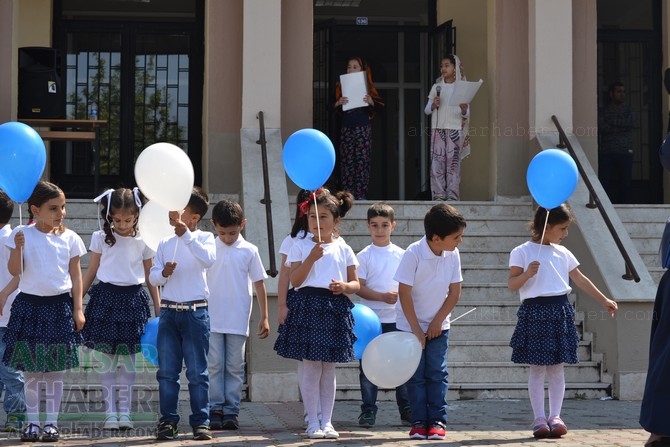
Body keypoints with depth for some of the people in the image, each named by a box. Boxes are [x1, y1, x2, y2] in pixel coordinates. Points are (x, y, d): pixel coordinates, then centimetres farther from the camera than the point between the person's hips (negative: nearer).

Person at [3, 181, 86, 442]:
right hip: (29, 304, -1)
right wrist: (18, 248, -23)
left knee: (55, 369, 4)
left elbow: (76, 275, 5)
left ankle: (51, 422, 12)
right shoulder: (23, 235, -4)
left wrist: (78, 309, 1)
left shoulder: (69, 238, 1)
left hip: (59, 305, 1)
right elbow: (14, 271, -6)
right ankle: (32, 422, 11)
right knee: (31, 369, 3)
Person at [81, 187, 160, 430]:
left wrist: (159, 309, 6)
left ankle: (125, 411, 10)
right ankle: (110, 412, 6)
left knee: (127, 360, 4)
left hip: (133, 299, 0)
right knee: (107, 361, 1)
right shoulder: (101, 238, 1)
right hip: (106, 298, 0)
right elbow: (90, 272, 7)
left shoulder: (143, 240, 1)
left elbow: (150, 277, 7)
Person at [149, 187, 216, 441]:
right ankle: (168, 421, 10)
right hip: (169, 312, 4)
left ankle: (201, 422, 5)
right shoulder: (165, 243, 10)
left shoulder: (204, 238, -1)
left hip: (195, 312, -4)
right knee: (167, 372, 4)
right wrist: (164, 273, -16)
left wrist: (185, 233, -28)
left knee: (197, 372, 0)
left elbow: (209, 258, -23)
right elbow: (153, 277, 6)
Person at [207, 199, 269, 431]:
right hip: (212, 320, 0)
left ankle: (231, 411, 7)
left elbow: (259, 284, 5)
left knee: (235, 368, 3)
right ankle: (215, 410, 5)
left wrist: (264, 317, 3)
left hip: (238, 322, 0)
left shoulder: (249, 251, 1)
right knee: (214, 366, 0)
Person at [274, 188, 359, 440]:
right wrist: (311, 258, -16)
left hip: (335, 308, 2)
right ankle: (312, 423, 3)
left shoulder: (343, 249, 10)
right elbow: (295, 280, -4)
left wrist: (345, 287, -10)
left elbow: (355, 284, 12)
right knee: (311, 367, -3)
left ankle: (326, 421, 13)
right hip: (307, 307, -2)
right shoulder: (301, 246, 4)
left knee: (329, 369, 7)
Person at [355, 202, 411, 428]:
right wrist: (382, 296, -18)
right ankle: (368, 410, 9)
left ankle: (406, 409, 13)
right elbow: (359, 288, -7)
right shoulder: (364, 256, -1)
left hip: (397, 319, 2)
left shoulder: (401, 255, 6)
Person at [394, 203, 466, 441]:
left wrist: (438, 321, -7)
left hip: (438, 325, 3)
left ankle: (438, 420, 5)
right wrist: (416, 329, -16)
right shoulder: (413, 254, -23)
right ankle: (419, 422, 7)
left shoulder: (453, 255, -10)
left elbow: (455, 292, -2)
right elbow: (404, 293, -19)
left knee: (437, 373, 1)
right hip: (411, 325, -3)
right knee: (416, 375, 1)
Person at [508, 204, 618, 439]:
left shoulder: (563, 253, 14)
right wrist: (527, 274, -23)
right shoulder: (522, 252, -2)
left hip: (560, 311, 5)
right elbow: (512, 284, -5)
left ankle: (555, 416, 5)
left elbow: (581, 280, 19)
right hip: (535, 311, -5)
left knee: (557, 367, 3)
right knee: (537, 367, -2)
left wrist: (604, 300, 18)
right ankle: (539, 418, 1)